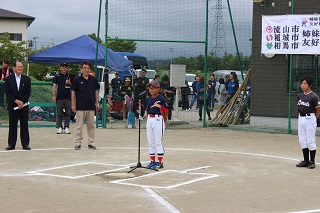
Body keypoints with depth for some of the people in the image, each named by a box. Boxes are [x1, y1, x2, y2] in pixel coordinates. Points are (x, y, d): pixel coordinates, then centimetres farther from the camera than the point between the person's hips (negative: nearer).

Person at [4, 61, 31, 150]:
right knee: (12, 125, 1)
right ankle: (11, 144, 7)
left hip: (24, 105, 1)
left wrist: (22, 102, -10)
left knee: (24, 125, 2)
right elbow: (7, 92, -2)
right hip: (12, 105, -1)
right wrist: (16, 101, -14)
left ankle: (25, 144, 6)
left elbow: (28, 92, 2)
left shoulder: (27, 79, 7)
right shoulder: (8, 79, 3)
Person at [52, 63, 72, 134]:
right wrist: (54, 96, -3)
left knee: (68, 113, 0)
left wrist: (69, 83, -10)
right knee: (59, 114, 2)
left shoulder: (70, 76, 9)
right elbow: (54, 86, 5)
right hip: (59, 97, -1)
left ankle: (66, 127, 6)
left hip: (68, 97, 1)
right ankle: (60, 127, 8)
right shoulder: (57, 76, 7)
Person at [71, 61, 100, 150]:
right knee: (79, 126, 0)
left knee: (91, 126, 8)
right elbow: (73, 92, 0)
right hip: (80, 107, -3)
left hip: (91, 106, 3)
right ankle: (78, 143, 6)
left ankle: (91, 143, 16)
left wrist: (97, 103, 10)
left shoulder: (93, 79, 6)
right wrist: (73, 104, -4)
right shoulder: (77, 80, -2)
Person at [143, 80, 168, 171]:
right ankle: (152, 161, 18)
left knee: (158, 142, -4)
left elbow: (166, 111, -6)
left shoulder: (161, 99, -9)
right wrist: (146, 115, 8)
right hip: (149, 120, 7)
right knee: (150, 142, 10)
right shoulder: (149, 99, 10)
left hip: (158, 119, -7)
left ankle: (160, 162, 0)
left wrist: (164, 122, -4)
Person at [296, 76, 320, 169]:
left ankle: (312, 161, 8)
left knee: (311, 141, -2)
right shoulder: (300, 95, 7)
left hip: (310, 118, -7)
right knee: (302, 140, 10)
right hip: (301, 118, 7)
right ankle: (306, 161, 19)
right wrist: (302, 117, 10)